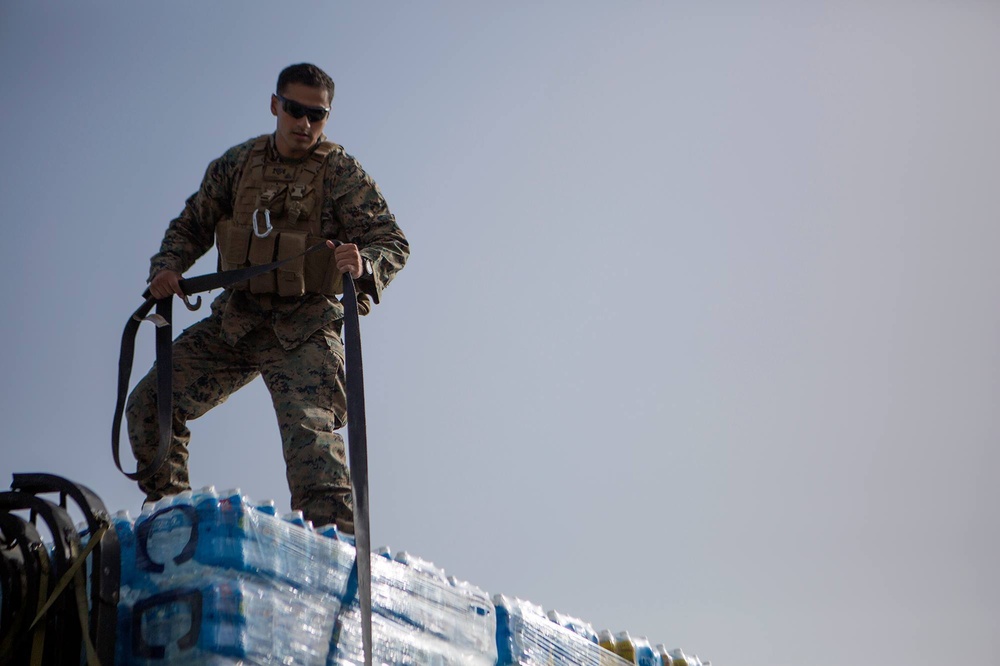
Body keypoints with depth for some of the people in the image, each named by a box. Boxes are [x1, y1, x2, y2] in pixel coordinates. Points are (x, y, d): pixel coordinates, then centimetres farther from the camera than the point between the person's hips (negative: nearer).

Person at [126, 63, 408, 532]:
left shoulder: (340, 172, -5)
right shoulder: (238, 163, 7)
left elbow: (393, 241, -10)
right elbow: (191, 225, 16)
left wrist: (365, 264, -33)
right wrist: (167, 266, -4)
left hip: (304, 330, -5)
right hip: (235, 321, 5)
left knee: (311, 436, -22)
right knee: (148, 405, 1)